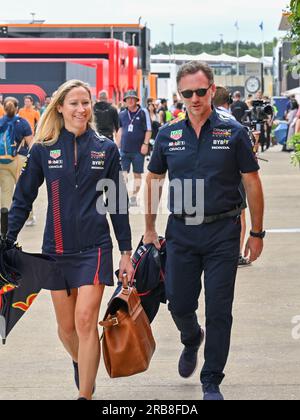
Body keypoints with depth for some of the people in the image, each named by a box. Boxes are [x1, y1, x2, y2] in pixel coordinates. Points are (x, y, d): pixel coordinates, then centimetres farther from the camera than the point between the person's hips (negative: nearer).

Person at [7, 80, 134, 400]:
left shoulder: (106, 149, 2)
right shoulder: (43, 150, 1)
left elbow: (118, 204, 7)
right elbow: (23, 199, 6)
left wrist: (126, 252, 6)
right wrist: (9, 241, -2)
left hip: (94, 247, -1)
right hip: (57, 249, 1)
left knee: (85, 321, -13)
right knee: (66, 326, 10)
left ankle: (85, 395, -8)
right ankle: (79, 363, 42)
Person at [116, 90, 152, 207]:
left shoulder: (143, 112, -3)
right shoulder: (122, 114, 8)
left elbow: (148, 130, -3)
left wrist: (145, 144, -10)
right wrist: (118, 145, 13)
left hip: (138, 150, -3)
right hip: (124, 149, 3)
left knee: (137, 174, 5)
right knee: (123, 173, -1)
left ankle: (134, 197, 13)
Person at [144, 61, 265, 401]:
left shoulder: (233, 133, -4)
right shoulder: (168, 135, 4)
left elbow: (252, 184, -1)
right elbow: (153, 181, 13)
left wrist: (257, 233, -2)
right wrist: (150, 228, 11)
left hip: (222, 232, -2)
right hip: (180, 232, 2)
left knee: (219, 312, 0)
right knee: (178, 303, 8)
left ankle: (211, 382, 12)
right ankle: (191, 339, 43)